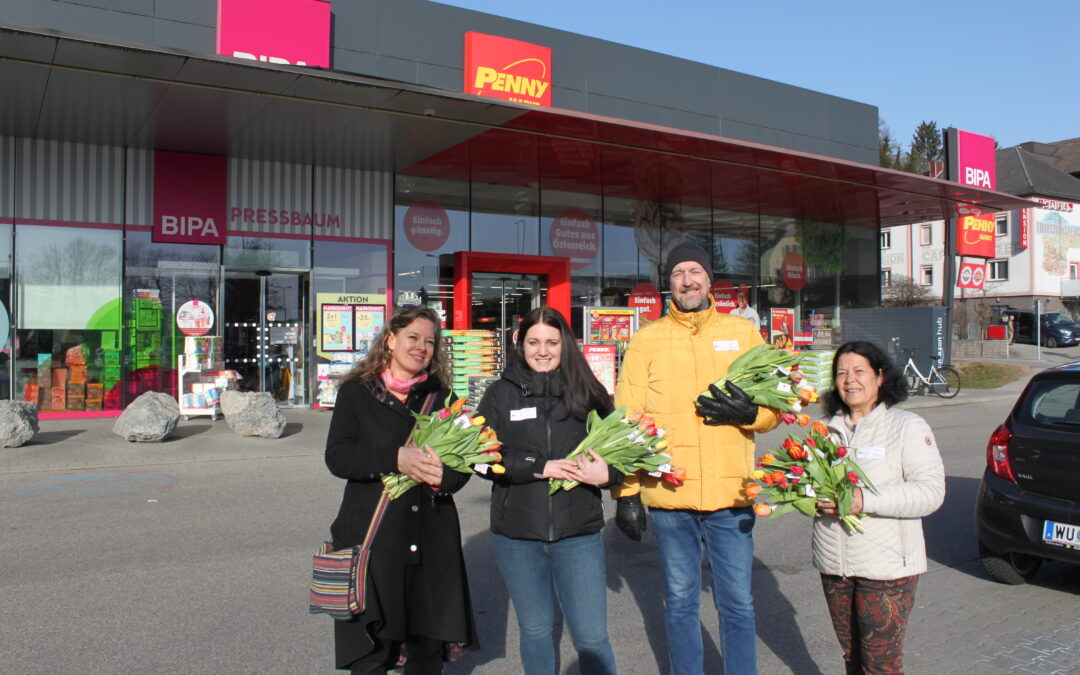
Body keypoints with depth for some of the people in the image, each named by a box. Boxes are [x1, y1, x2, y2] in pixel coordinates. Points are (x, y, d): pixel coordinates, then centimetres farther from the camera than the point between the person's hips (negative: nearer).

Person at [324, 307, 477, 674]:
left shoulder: (441, 396, 13)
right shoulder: (356, 392, 5)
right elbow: (337, 456, -7)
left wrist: (443, 475, -15)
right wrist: (396, 458, -21)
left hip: (431, 538, 3)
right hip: (372, 537, -2)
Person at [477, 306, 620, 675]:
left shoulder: (588, 392, 2)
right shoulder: (500, 393, 2)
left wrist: (607, 474, -17)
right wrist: (538, 467, -17)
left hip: (578, 533, -1)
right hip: (517, 536, 1)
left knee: (591, 637, 2)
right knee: (534, 630, 17)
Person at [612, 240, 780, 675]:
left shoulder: (743, 333, 7)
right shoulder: (647, 339, 4)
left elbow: (774, 407, 9)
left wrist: (748, 413, -14)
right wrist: (626, 491, -4)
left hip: (731, 494, 1)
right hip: (668, 495, 0)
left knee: (738, 603, 10)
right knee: (680, 601, 13)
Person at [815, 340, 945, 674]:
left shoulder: (907, 426, -3)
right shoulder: (829, 429, 12)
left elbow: (931, 491, -14)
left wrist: (865, 500, -24)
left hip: (886, 567, -5)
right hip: (833, 564, 5)